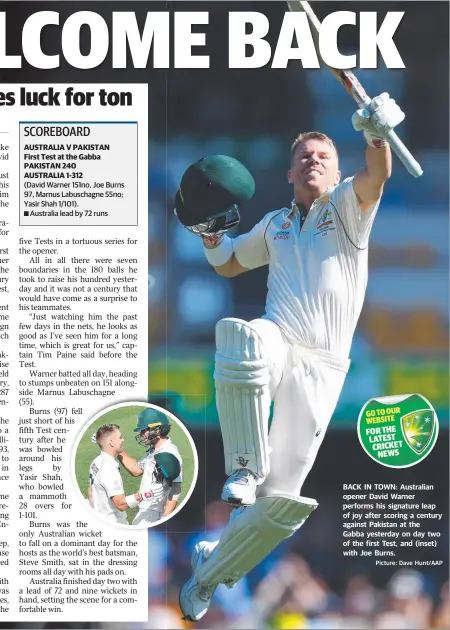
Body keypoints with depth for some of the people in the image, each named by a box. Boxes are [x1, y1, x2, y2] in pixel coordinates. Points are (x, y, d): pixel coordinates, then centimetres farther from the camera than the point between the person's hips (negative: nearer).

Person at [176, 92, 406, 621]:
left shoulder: (346, 207, 9)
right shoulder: (275, 224, 22)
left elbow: (376, 176, -13)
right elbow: (228, 264, 37)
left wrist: (377, 136, -34)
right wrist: (209, 233, 15)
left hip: (322, 369, -2)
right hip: (275, 346, 2)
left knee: (282, 502, -7)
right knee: (244, 337, -41)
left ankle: (211, 571, 17)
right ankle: (244, 469, -32)